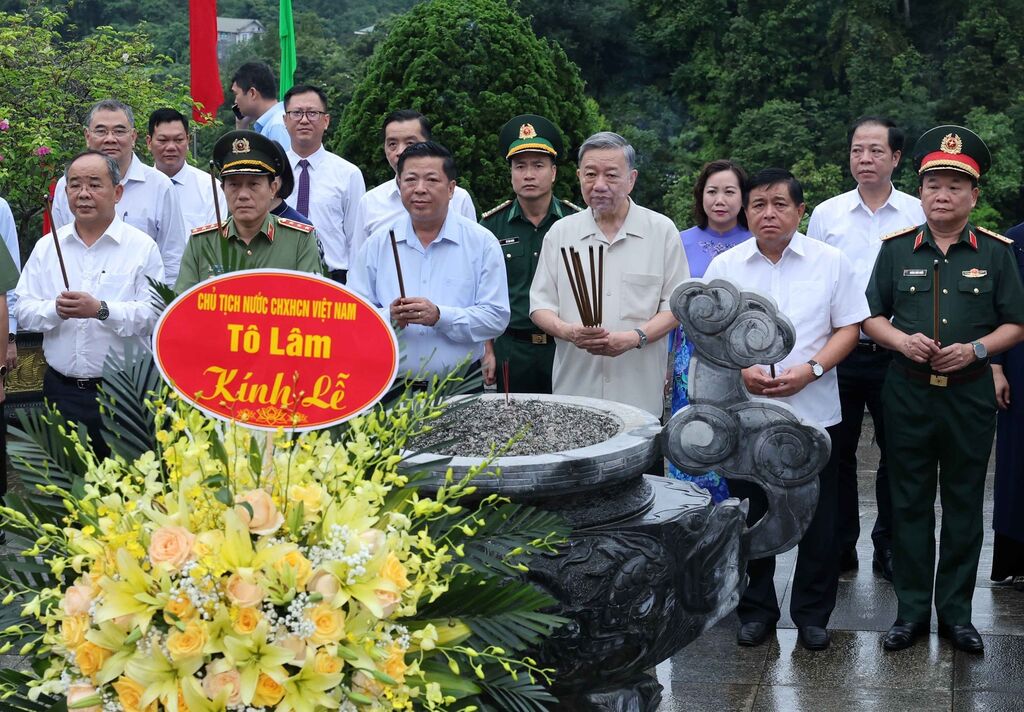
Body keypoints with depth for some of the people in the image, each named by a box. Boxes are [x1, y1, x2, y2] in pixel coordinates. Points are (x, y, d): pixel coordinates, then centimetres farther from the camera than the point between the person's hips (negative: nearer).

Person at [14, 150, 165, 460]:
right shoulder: (47, 247, 10)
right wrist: (55, 310, -14)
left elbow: (153, 314, -12)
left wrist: (102, 310, -24)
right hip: (61, 389, 3)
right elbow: (23, 310, 6)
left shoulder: (142, 247, -2)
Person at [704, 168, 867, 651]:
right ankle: (756, 610, 25)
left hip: (814, 410, -1)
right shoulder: (725, 267, 3)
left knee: (818, 520, 5)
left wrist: (811, 369, -14)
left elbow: (848, 328, 2)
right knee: (750, 517, 9)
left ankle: (812, 614, 21)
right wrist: (740, 369, -12)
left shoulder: (830, 262, 1)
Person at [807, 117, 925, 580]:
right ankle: (839, 547, 21)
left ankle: (889, 550, 21)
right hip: (838, 352, 1)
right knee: (837, 453, 8)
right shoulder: (825, 214, 5)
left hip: (896, 354, -1)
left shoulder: (919, 215, 2)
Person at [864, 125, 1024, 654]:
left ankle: (956, 611, 19)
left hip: (970, 395, 0)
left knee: (964, 505, 7)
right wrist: (901, 340, -12)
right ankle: (911, 610, 17)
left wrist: (976, 349, -14)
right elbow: (871, 316, 8)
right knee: (909, 504, 6)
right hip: (907, 391, 1)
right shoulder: (897, 249, 4)